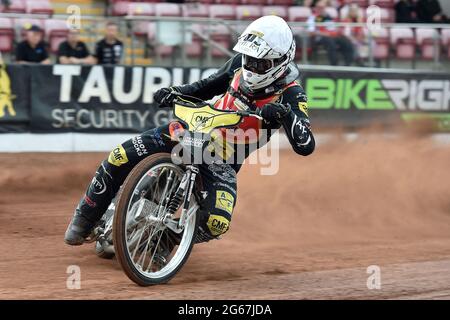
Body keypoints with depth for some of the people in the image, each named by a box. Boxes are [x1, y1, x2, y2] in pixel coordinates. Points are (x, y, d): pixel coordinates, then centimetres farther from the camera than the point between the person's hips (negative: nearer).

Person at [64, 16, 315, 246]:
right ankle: (85, 219, 6)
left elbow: (306, 146, -29)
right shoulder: (241, 63, -5)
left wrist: (287, 115, -47)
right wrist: (176, 92, -3)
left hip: (224, 160, -4)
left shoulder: (290, 95, -19)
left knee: (217, 222, -30)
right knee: (121, 157, -15)